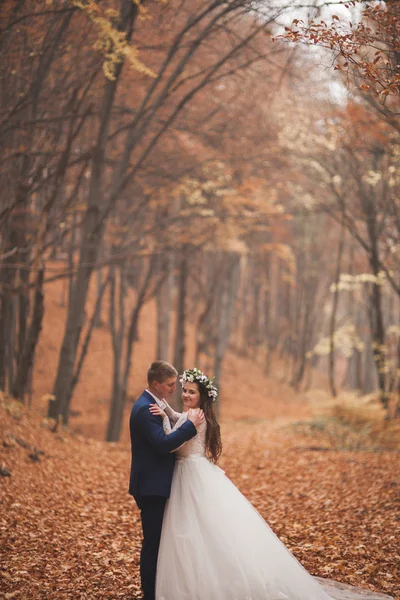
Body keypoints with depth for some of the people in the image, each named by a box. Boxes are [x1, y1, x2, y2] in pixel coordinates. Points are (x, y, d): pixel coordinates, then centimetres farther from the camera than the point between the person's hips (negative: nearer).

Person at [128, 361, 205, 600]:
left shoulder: (154, 404, 14)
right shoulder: (145, 409, -19)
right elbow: (163, 444, -27)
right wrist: (191, 425, -21)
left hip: (156, 484, 10)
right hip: (151, 486, -10)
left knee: (158, 540, 16)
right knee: (153, 541, -4)